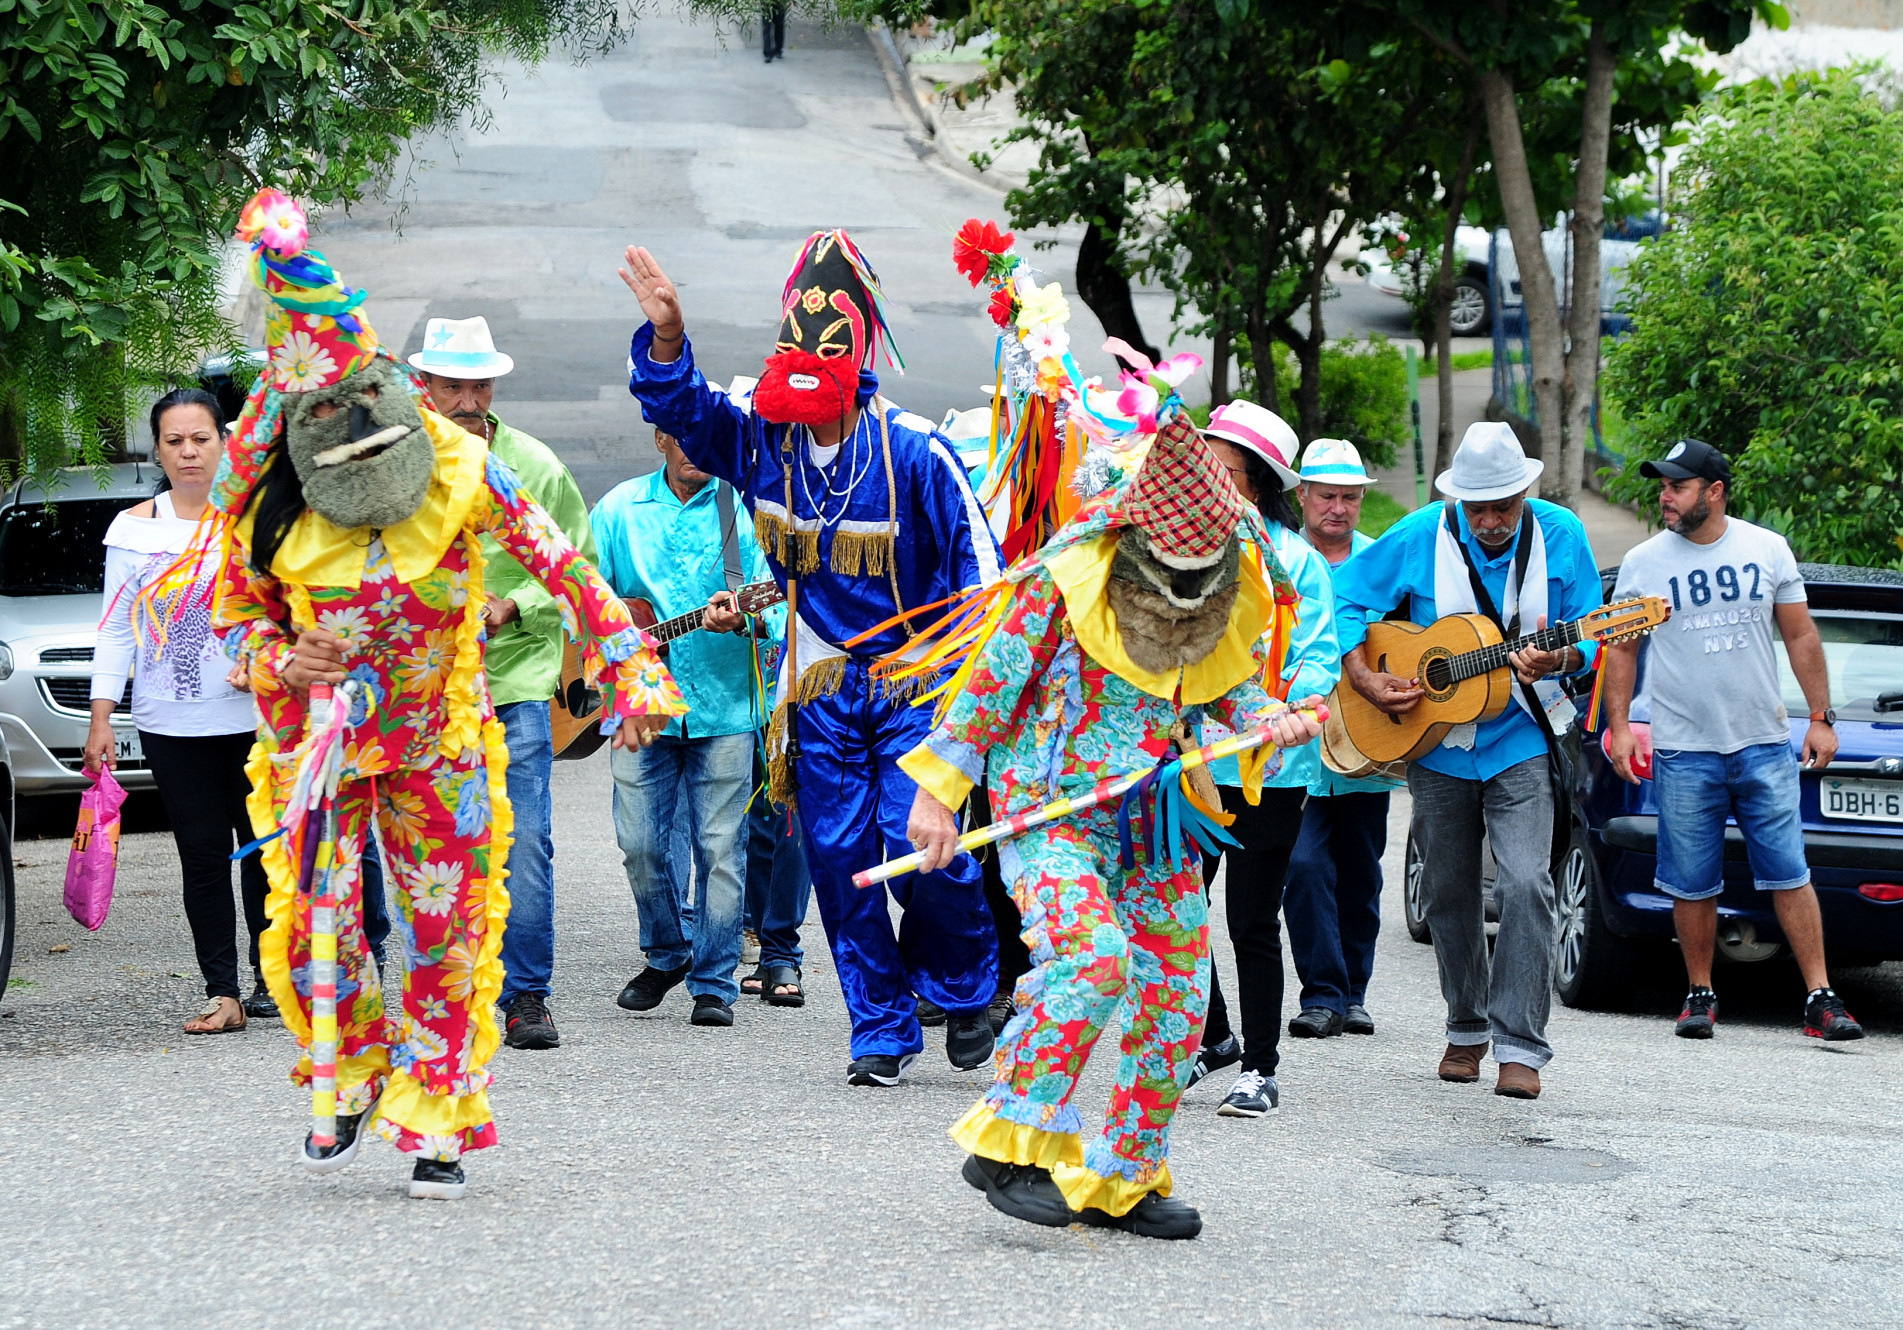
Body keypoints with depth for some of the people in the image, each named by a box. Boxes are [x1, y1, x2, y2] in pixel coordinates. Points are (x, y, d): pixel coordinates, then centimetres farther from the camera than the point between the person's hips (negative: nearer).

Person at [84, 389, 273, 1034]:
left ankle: (271, 977, 15)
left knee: (265, 848, 2)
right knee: (202, 857, -1)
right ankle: (221, 992, 2)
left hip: (259, 715, -1)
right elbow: (116, 628, 8)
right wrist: (101, 717, 1)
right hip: (173, 725, 1)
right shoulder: (135, 529, 7)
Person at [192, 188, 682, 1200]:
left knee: (445, 925, 2)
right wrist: (278, 663, -17)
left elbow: (557, 564, -6)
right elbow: (235, 609, 5)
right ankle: (348, 1092, 22)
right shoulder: (268, 506, -11)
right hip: (318, 735, 0)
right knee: (316, 924, -4)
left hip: (437, 737, 0)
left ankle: (437, 1121, 14)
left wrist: (630, 670, -12)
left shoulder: (459, 470, -12)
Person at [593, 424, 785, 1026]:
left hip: (723, 703, -2)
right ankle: (667, 954, 26)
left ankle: (713, 984, 8)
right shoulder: (621, 508, 7)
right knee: (640, 844, 3)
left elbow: (773, 603, -5)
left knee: (721, 848, -1)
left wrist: (741, 619, -25)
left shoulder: (742, 509, 1)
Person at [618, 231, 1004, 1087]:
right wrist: (666, 336, -18)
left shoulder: (913, 452, -11)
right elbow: (677, 404, 1)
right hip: (819, 688, 4)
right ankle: (881, 1031, 13)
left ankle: (964, 987, 13)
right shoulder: (761, 439, 0)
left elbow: (976, 565, -6)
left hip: (912, 683, -4)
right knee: (839, 857, 2)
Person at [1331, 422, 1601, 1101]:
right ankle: (1467, 1028, 29)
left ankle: (1520, 1046, -13)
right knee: (1448, 893, 10)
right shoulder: (1421, 536, -7)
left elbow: (1588, 637, -1)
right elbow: (1343, 598, 2)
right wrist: (1365, 679, -10)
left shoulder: (1560, 535, -7)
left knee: (1526, 883, -17)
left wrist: (1559, 660, -23)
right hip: (1436, 743, 2)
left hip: (1522, 740, -2)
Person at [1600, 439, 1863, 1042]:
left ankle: (1820, 998, -1)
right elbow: (1621, 649, 7)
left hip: (1765, 746, 0)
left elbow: (1801, 637, 9)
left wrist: (1821, 718, 5)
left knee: (1790, 875, -3)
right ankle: (1701, 995, 16)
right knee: (1692, 885, 2)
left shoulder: (1767, 550, 4)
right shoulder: (1644, 564, 1)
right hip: (1684, 754, 0)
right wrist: (1619, 726, -2)